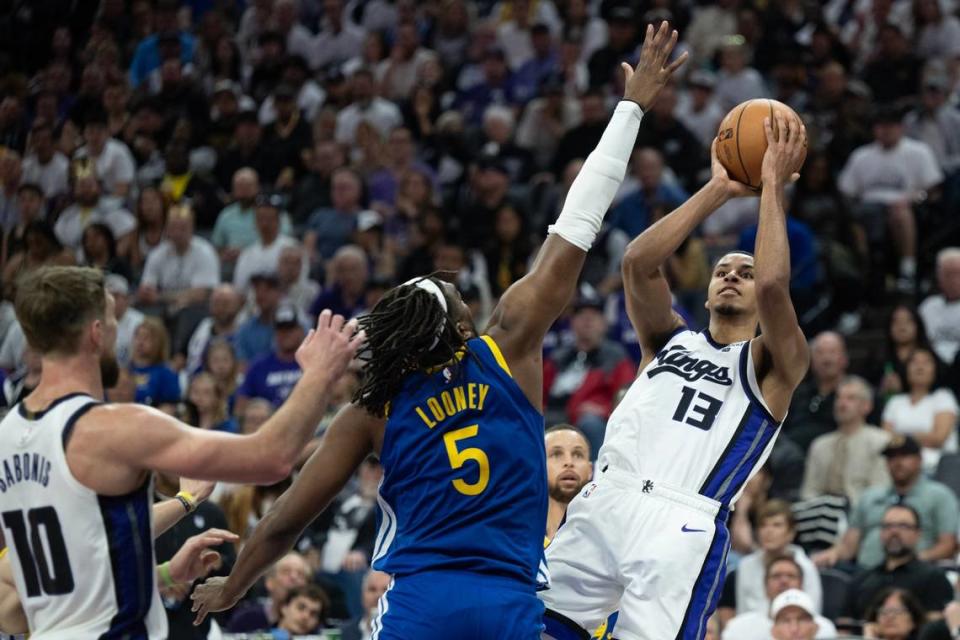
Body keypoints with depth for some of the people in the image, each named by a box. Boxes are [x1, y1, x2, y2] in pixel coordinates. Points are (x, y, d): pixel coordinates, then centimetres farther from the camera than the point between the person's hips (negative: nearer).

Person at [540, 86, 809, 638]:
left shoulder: (771, 365, 13)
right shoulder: (670, 339, 25)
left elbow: (774, 287, -9)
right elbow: (639, 264, 6)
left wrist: (773, 185, -1)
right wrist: (719, 190, 6)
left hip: (684, 528, -4)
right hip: (606, 504, 4)